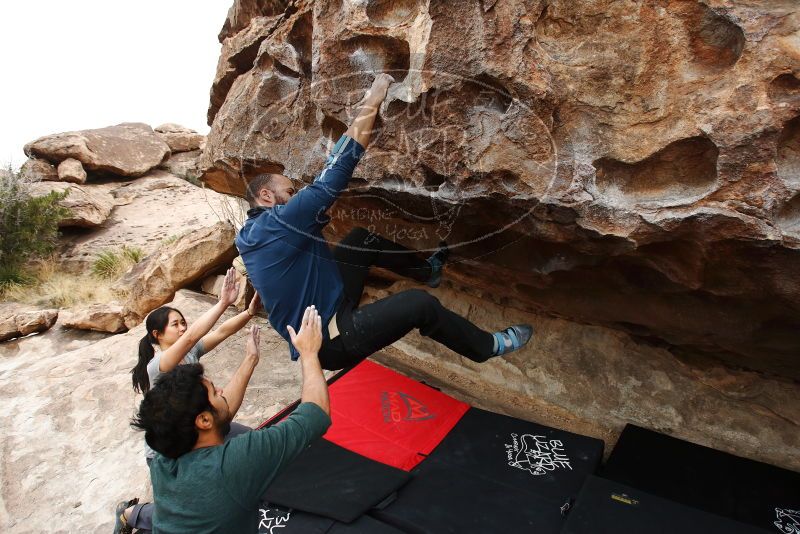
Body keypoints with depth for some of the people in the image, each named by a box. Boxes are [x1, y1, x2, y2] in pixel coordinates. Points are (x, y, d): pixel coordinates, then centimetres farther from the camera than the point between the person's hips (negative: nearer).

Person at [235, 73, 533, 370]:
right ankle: (487, 347, 9)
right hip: (329, 341, -10)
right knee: (420, 304, -17)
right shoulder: (279, 222, -22)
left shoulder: (253, 233, 7)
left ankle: (428, 270, 31)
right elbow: (333, 175, -23)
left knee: (362, 238, 13)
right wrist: (373, 100, -16)